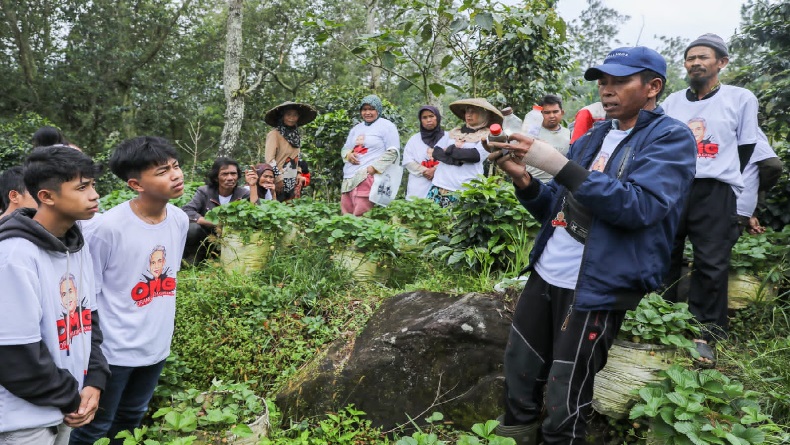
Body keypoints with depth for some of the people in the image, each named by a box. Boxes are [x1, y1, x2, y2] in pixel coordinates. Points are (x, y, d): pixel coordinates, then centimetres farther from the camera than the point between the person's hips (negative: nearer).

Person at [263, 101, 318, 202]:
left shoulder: (296, 135, 13)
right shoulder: (274, 134, -9)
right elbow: (269, 159, -16)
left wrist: (298, 175, 8)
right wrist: (278, 179, -18)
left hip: (292, 184, 7)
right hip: (278, 182, -7)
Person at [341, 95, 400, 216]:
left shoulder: (386, 126, 0)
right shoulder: (356, 128, 22)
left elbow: (392, 151, -8)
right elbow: (345, 148, 25)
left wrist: (374, 168, -17)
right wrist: (348, 155, 0)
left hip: (368, 177, -7)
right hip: (349, 177, 7)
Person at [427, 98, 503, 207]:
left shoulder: (487, 136, 3)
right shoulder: (454, 132, 18)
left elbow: (475, 155, -11)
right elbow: (443, 151, 12)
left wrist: (447, 151, -3)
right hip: (440, 184, 5)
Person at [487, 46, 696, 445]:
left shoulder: (671, 138, -6)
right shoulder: (592, 138, 14)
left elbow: (639, 207, -23)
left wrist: (557, 164, -27)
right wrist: (522, 179, -5)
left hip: (597, 289, -7)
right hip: (545, 275, 7)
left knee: (563, 408, 2)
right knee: (518, 381, 15)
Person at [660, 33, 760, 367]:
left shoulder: (741, 99, 3)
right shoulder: (672, 102, 11)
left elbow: (745, 148, 6)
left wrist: (719, 180, 7)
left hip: (714, 193, -3)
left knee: (711, 264, -2)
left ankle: (705, 334, 9)